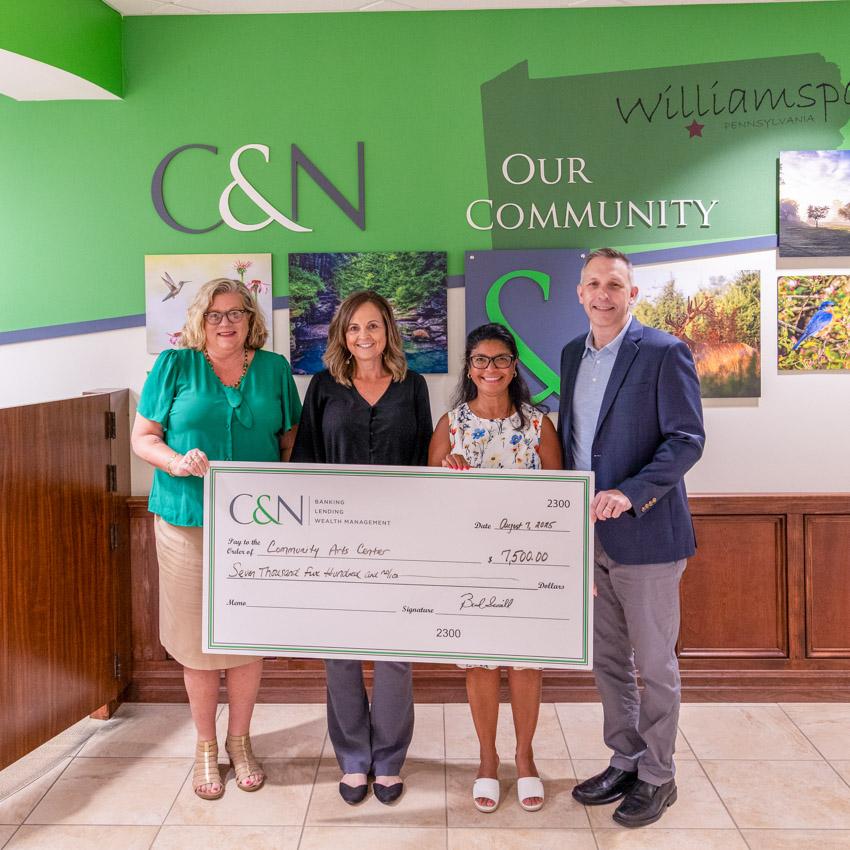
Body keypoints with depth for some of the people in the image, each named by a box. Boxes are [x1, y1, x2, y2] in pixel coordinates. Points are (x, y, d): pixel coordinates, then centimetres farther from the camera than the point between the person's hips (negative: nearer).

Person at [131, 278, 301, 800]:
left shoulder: (274, 369, 7)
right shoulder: (175, 365, 2)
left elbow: (291, 440, 11)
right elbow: (143, 436, 3)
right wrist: (177, 462, -17)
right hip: (189, 521, -1)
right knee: (198, 638, 7)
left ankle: (240, 740, 29)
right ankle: (206, 746, 26)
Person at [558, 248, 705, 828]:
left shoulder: (664, 353, -10)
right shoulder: (573, 354, 10)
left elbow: (687, 439, -14)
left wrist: (629, 493, -25)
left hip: (645, 534, -6)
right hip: (589, 536, 6)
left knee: (655, 664, 7)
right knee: (607, 660, 16)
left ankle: (657, 778, 24)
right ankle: (626, 762, 34)